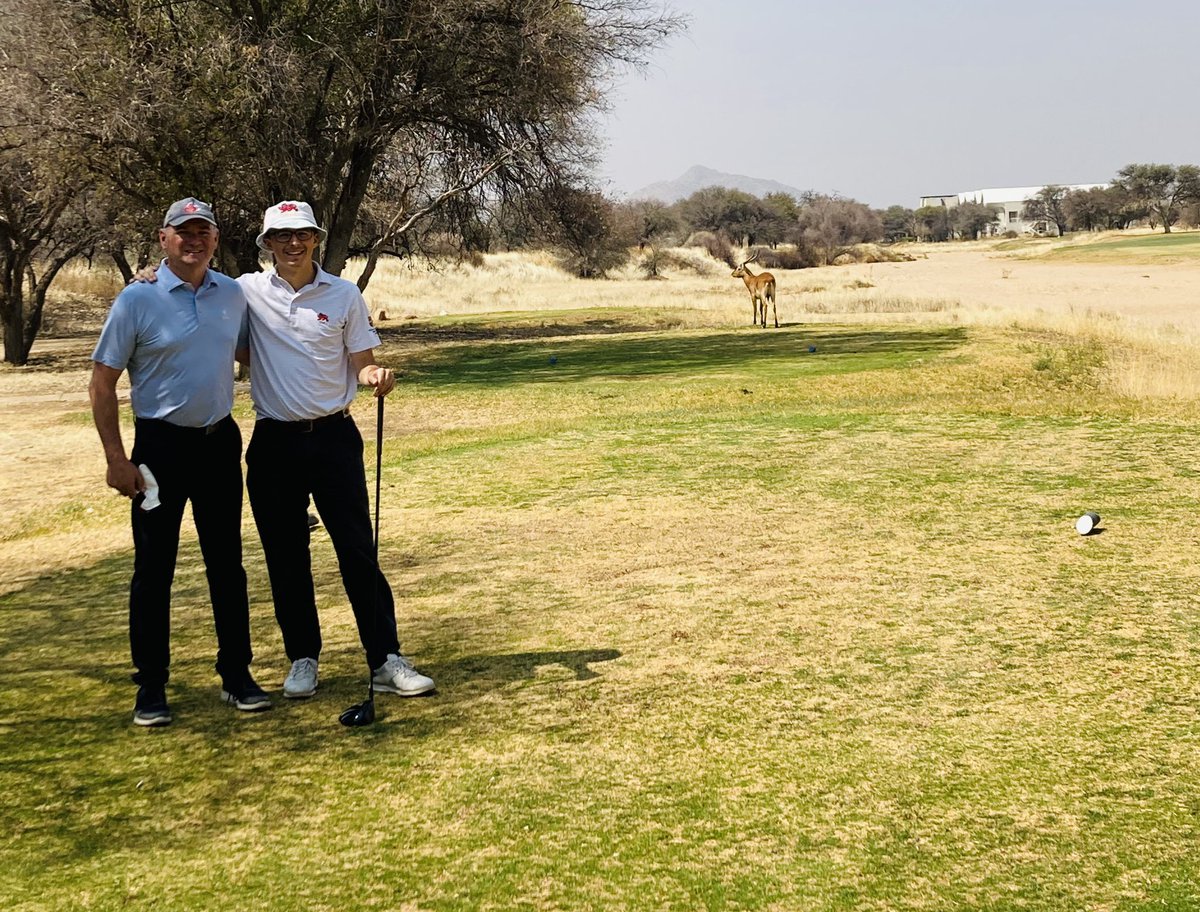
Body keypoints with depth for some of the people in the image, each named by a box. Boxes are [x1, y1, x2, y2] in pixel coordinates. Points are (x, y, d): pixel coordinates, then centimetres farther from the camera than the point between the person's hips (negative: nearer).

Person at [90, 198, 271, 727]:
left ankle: (237, 676, 20)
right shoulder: (137, 300, -8)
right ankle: (150, 689, 11)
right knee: (153, 568, 1)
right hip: (161, 445, -4)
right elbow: (102, 382, -6)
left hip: (220, 442, 4)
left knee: (227, 564, 9)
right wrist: (116, 458, -11)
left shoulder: (232, 295, 4)